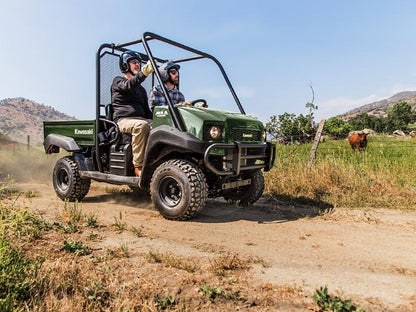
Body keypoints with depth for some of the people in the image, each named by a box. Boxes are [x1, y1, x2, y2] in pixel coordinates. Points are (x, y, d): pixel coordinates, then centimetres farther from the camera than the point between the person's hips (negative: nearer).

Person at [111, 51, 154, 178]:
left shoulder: (141, 89, 29)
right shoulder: (118, 81, 10)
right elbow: (128, 86, -15)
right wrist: (144, 72, -32)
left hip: (141, 119, 5)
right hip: (123, 120, -5)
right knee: (141, 125, -39)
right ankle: (138, 166, -35)